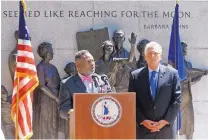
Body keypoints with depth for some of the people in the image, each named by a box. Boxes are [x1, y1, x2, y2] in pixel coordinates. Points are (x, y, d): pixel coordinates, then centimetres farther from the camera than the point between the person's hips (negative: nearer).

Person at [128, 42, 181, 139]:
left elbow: (177, 99, 2)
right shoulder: (135, 75, 4)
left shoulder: (172, 73, 3)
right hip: (143, 129, 0)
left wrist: (166, 121, -8)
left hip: (165, 129, 0)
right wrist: (142, 121, -9)